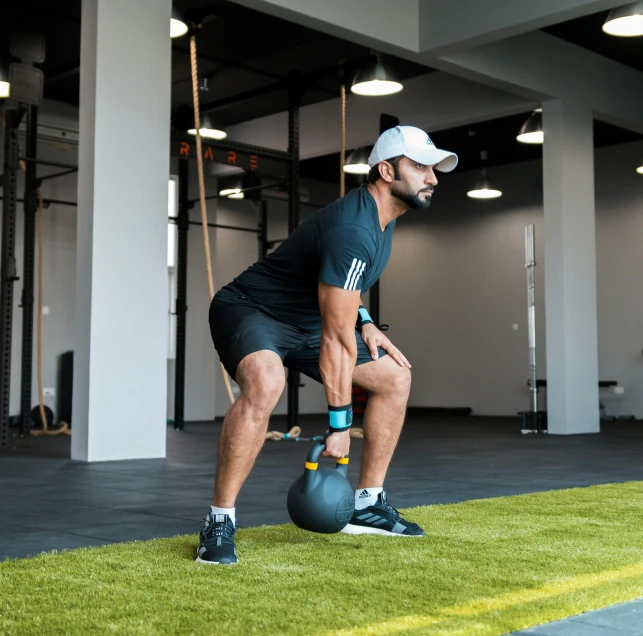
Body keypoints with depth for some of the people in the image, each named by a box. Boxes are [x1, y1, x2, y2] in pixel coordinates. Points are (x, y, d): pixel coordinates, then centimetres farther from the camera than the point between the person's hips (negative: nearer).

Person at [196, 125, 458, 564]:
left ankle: (369, 505, 13)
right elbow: (336, 338, -27)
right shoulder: (352, 229, -28)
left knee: (395, 376, 6)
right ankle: (220, 523, -26)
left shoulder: (385, 216, 2)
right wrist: (340, 424, -23)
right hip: (250, 311, -10)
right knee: (264, 385, -40)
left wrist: (364, 321, 4)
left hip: (306, 321, 10)